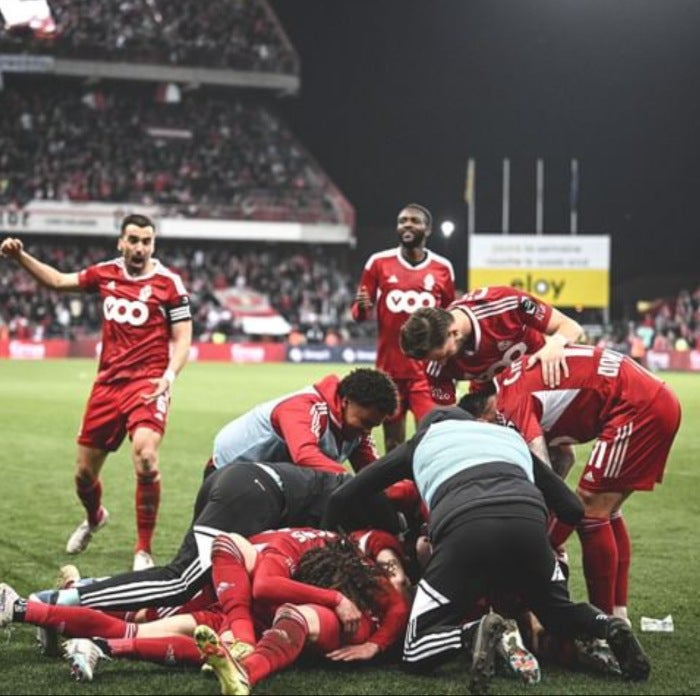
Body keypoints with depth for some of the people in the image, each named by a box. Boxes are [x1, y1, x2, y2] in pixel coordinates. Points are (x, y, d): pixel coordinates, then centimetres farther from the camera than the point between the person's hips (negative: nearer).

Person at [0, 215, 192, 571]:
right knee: (84, 473, 10)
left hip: (147, 382, -5)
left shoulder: (168, 282, -4)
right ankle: (94, 518, 47)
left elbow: (182, 338, -4)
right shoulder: (106, 273, 8)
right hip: (107, 382, 5)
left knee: (145, 456, -29)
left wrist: (170, 374, -21)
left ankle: (144, 550, -15)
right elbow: (58, 280, 22)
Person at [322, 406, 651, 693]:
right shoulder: (510, 436, 39)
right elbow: (573, 509, 34)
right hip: (528, 521, 2)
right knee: (559, 613, 30)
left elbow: (341, 497, 34)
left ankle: (476, 633, -22)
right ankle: (608, 627, -3)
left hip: (464, 527, -2)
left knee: (415, 653, 10)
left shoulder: (422, 441, 35)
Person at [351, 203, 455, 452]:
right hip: (390, 369, 1)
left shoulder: (442, 268, 3)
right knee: (393, 445, 7)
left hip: (429, 370, -1)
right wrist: (362, 308, -18)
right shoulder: (379, 262, 1)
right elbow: (359, 314, 5)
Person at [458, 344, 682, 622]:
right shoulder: (517, 380, 16)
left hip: (638, 406, -10)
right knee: (606, 511, 18)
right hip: (659, 402, 10)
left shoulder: (514, 403, -14)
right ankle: (619, 616, 21)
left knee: (590, 511, -4)